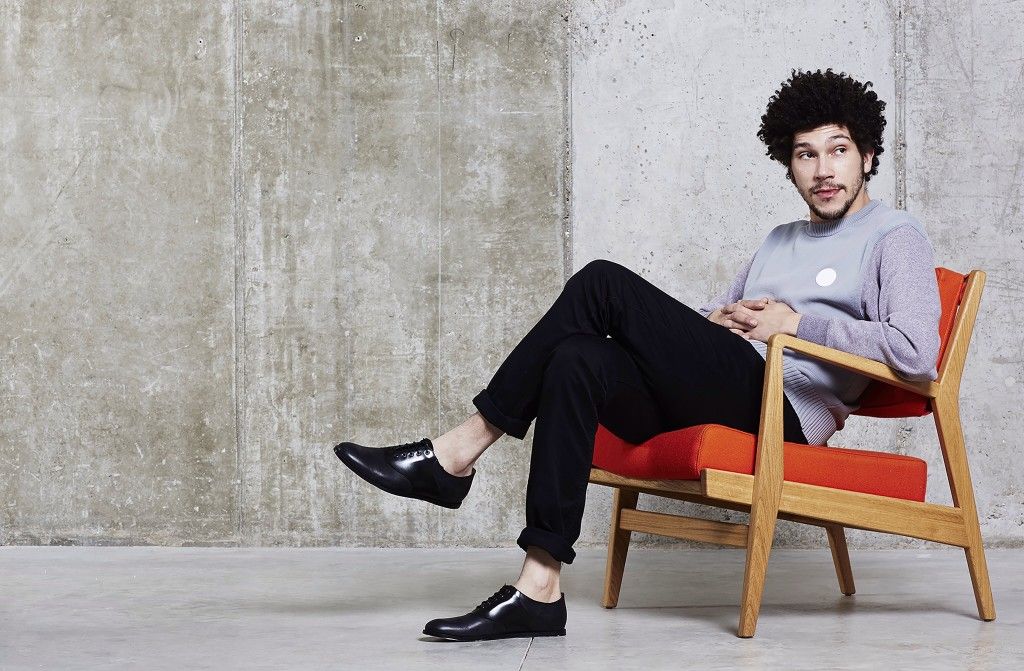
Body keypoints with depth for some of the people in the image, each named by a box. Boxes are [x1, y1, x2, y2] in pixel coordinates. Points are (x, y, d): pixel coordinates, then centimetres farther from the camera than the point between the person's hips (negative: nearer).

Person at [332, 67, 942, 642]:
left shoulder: (896, 237, 7)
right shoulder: (782, 240, 31)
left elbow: (917, 353, -11)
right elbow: (703, 318, 30)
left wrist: (796, 322, -9)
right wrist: (714, 321, 5)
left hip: (781, 411, -7)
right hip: (711, 398, 8)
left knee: (604, 283, -19)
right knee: (577, 361, -24)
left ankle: (458, 454, -15)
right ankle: (539, 591, -28)